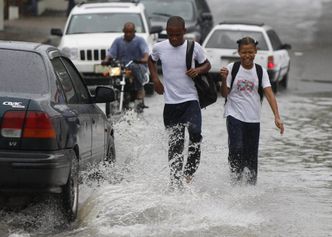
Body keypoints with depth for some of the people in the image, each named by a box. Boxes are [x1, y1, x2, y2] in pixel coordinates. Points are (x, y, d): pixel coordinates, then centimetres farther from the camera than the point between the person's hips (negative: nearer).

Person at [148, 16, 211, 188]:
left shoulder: (194, 47, -4)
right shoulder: (159, 48, 0)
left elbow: (207, 64, 10)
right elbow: (151, 60, 22)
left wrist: (198, 70, -11)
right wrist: (155, 79, 7)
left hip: (190, 100, -2)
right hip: (170, 103, 2)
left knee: (195, 133, -24)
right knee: (174, 144, 5)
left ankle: (189, 172, -9)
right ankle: (175, 182, 12)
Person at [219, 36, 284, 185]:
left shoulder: (261, 71, 1)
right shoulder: (232, 68, -3)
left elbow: (269, 94, -6)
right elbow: (225, 94, 0)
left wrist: (277, 117, -16)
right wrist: (224, 79, -18)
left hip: (253, 118, 2)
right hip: (234, 115, -2)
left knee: (251, 155, 7)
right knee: (236, 149, -20)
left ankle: (251, 183, 17)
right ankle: (235, 180, -11)